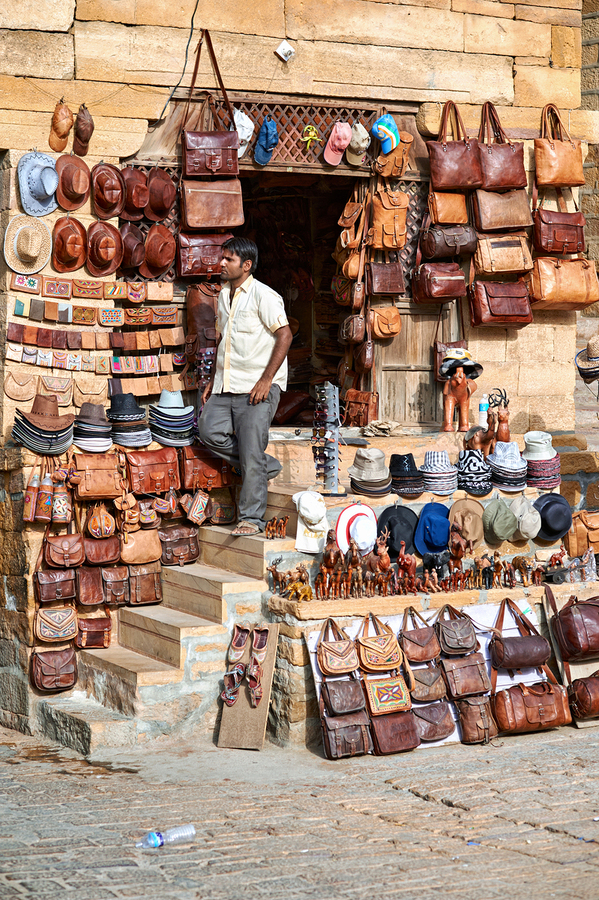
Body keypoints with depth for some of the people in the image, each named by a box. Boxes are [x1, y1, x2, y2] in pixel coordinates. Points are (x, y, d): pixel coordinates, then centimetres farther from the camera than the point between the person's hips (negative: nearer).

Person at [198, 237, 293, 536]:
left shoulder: (262, 295, -8)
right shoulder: (223, 296, 17)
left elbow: (284, 335, -14)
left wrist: (266, 380, -17)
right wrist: (214, 380, 17)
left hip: (256, 386, -8)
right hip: (226, 386, 8)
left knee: (251, 453, -8)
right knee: (209, 431, -9)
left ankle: (251, 519, 0)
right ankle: (267, 466, 9)